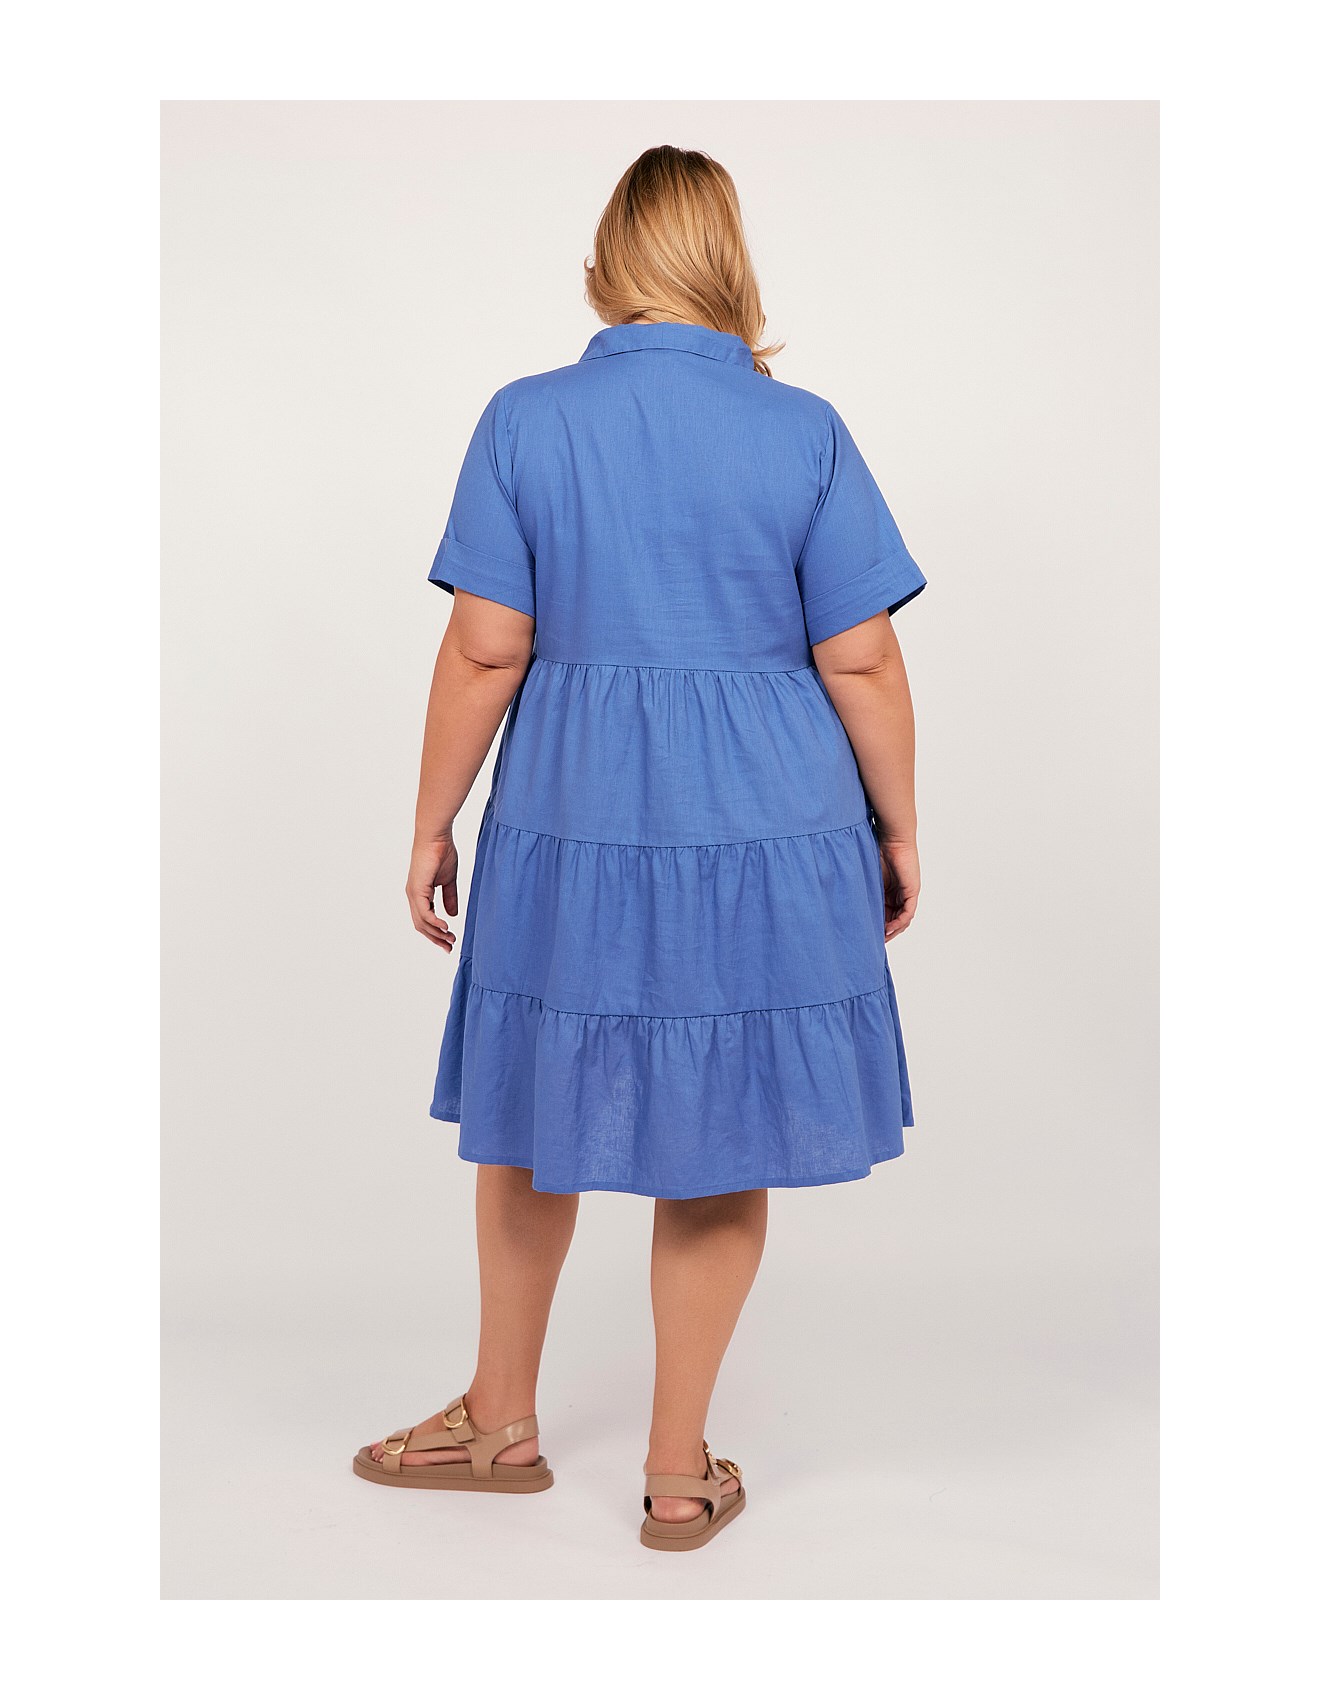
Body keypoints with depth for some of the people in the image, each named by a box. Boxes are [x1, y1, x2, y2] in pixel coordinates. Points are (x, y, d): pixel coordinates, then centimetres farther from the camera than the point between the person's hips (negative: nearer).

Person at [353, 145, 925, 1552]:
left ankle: (503, 1422, 34)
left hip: (568, 826, 0)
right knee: (717, 1146, 11)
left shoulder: (525, 422, -5)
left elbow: (485, 653, -7)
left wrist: (431, 826, 4)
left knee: (533, 1107, 18)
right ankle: (680, 1474, 22)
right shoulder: (804, 433, -5)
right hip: (766, 835, 0)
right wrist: (898, 831, 8)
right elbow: (861, 664, -4)